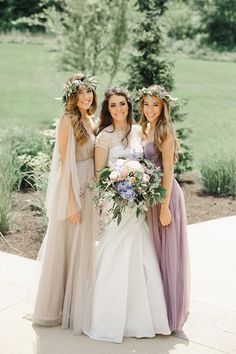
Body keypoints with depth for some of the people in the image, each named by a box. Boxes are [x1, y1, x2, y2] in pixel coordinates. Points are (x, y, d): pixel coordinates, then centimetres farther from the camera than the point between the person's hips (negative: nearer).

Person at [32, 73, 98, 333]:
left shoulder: (90, 122, 9)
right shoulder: (67, 121, -14)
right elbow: (65, 164, -17)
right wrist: (71, 202, -18)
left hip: (88, 192, 8)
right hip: (72, 192, -8)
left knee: (83, 249, 16)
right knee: (65, 249, 3)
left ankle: (77, 308, 30)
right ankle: (56, 309, 18)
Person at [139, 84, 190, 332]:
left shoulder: (165, 131, -14)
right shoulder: (146, 130, 11)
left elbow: (167, 171, -17)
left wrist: (165, 207, -19)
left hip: (166, 195, -9)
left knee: (167, 252, 2)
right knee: (153, 252, 16)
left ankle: (172, 314, 15)